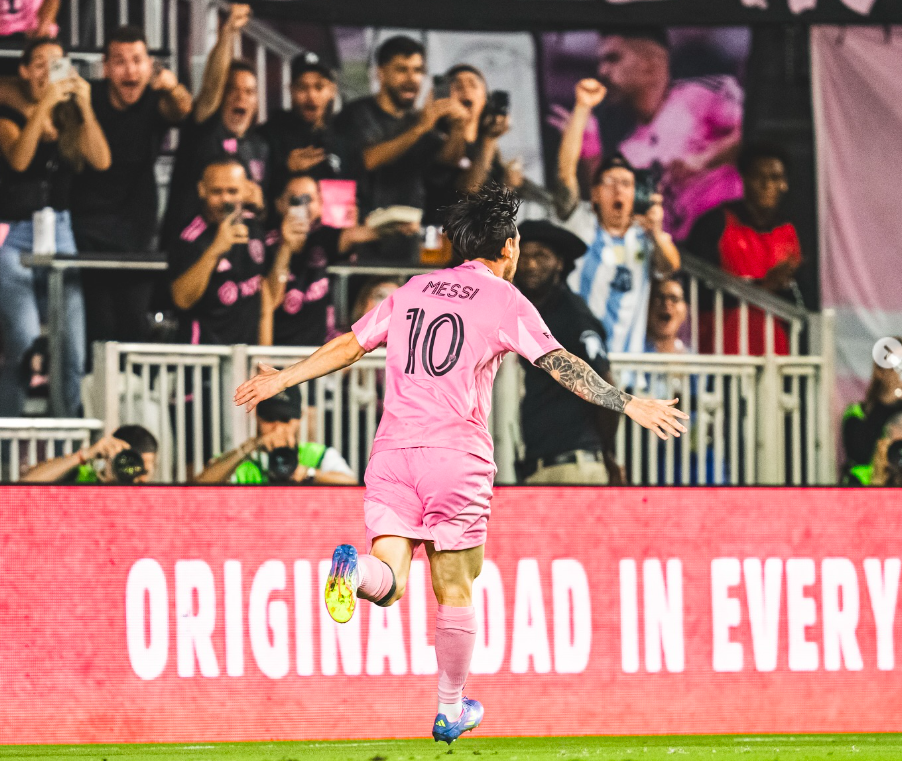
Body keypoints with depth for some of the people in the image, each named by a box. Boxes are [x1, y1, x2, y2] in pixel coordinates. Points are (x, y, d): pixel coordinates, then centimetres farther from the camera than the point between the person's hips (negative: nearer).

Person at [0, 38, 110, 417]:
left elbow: (101, 161, -2)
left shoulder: (69, 116, 10)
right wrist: (43, 106, -21)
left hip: (60, 231, 5)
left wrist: (85, 107, -10)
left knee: (72, 350, -3)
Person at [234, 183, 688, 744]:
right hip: (457, 454, -3)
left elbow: (349, 346, 20)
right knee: (455, 591, 8)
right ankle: (452, 710, 16)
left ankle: (358, 569, -37)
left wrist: (282, 380, 31)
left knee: (390, 582, -3)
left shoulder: (412, 291, 17)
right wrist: (627, 404, -4)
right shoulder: (503, 299, 4)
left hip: (392, 451, 3)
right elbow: (559, 364, -5)